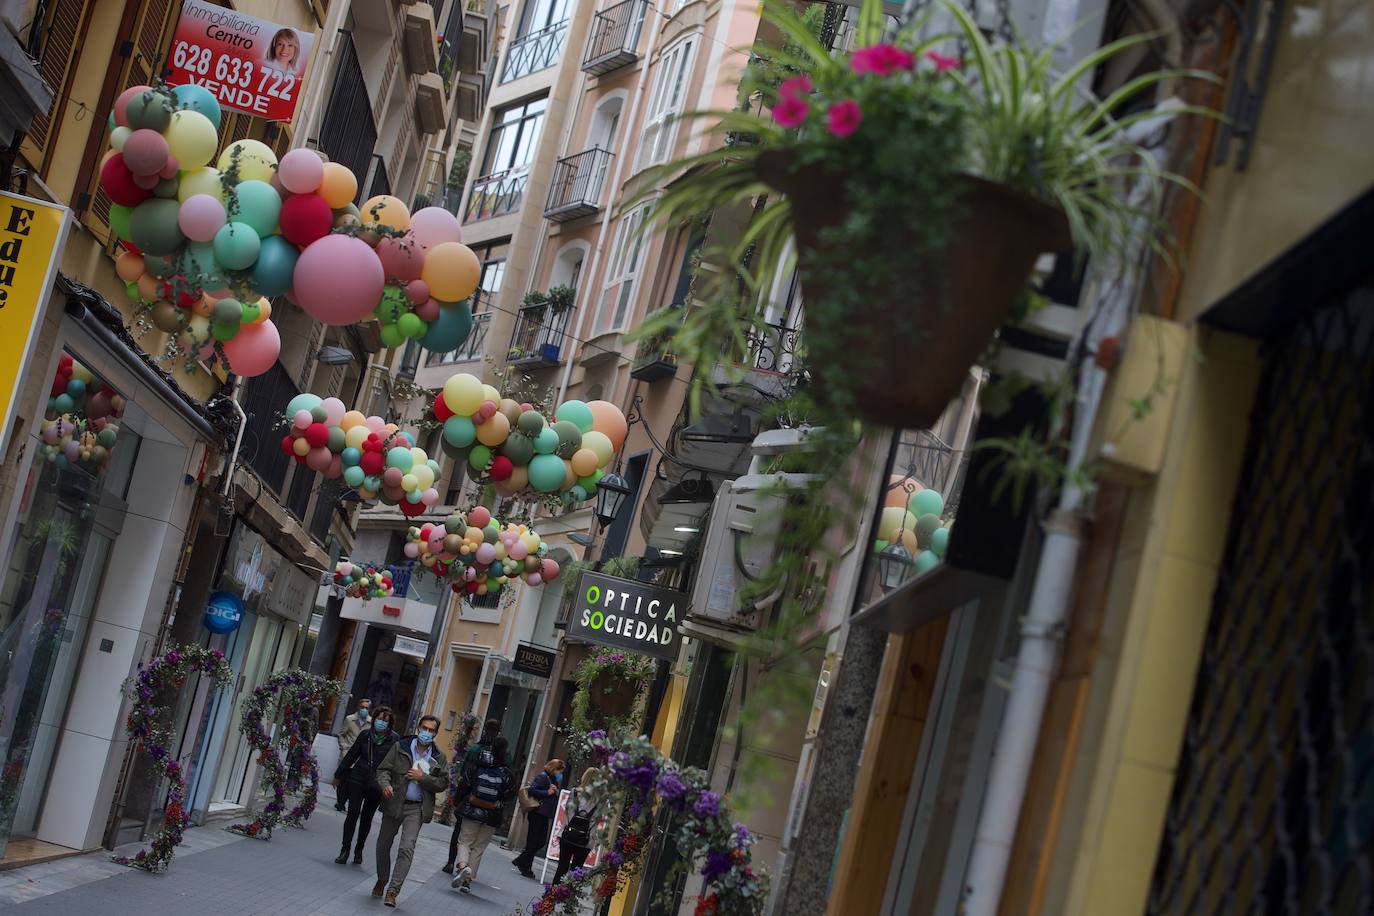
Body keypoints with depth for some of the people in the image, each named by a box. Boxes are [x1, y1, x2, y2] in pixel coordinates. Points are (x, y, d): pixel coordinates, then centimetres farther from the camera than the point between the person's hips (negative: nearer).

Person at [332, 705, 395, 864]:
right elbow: (351, 756, 11)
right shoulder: (365, 736, 2)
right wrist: (338, 775, 16)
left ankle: (358, 851, 23)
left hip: (376, 784, -1)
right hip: (357, 779, 1)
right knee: (353, 813, -6)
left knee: (367, 817, 10)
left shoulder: (394, 740, -7)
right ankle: (345, 849, -1)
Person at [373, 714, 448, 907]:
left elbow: (443, 783, 2)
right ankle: (382, 880, 37)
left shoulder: (438, 757, 4)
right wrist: (385, 784, -20)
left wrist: (423, 778, -13)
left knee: (407, 849, -14)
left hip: (416, 809, -1)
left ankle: (392, 891, -14)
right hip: (394, 803, 1)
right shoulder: (400, 747, 2)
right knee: (383, 845, 13)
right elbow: (383, 769, 0)